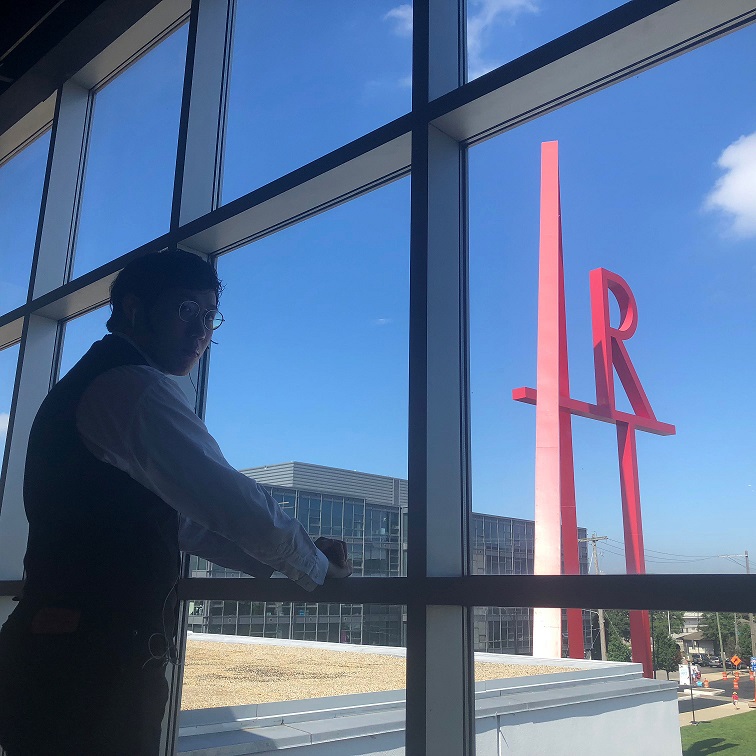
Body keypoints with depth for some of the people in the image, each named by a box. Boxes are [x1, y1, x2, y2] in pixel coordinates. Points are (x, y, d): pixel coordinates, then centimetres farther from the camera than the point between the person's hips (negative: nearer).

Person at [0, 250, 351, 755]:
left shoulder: (87, 386, 20)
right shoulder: (138, 387, -14)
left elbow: (179, 519, 19)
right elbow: (236, 505, -20)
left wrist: (281, 561, 12)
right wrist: (318, 565, -2)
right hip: (90, 671, -10)